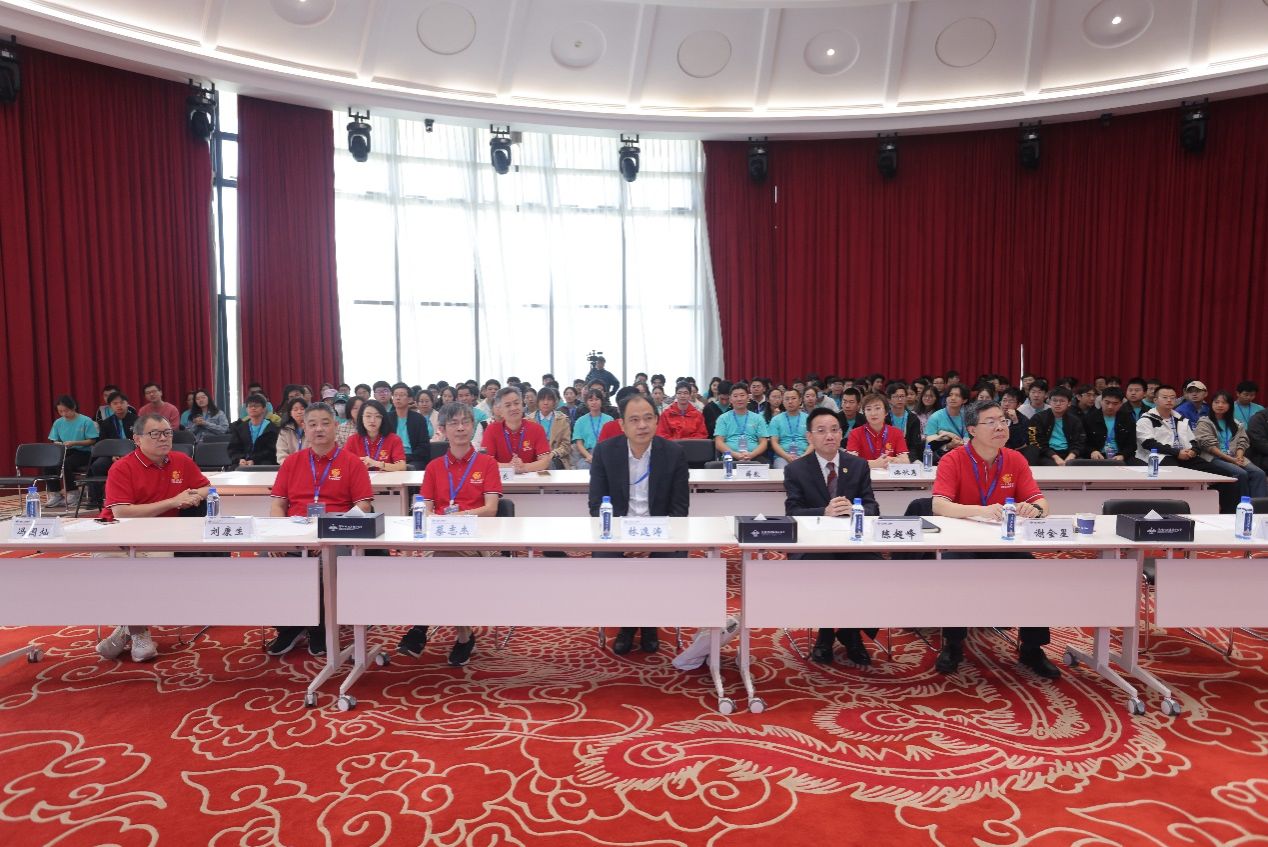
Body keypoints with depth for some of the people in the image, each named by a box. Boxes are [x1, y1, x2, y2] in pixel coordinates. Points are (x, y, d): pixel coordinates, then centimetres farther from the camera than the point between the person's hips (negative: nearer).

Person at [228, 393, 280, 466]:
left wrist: (254, 461, -17)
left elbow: (270, 451, -2)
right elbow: (233, 449, 10)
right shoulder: (238, 427, 19)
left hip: (264, 465, -2)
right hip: (240, 466, 2)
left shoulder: (272, 428, 7)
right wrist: (239, 460, -12)